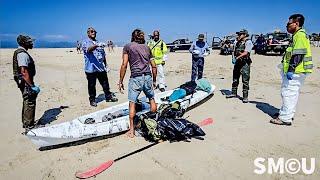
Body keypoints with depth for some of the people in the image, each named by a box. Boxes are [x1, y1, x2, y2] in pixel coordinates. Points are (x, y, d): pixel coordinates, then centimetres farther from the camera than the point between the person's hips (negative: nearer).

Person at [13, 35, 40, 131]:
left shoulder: (19, 52, 14)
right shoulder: (22, 54, -19)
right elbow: (24, 72, -26)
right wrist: (32, 86, -26)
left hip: (24, 82, 11)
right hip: (26, 82, -11)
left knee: (27, 102, 20)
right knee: (30, 103, -4)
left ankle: (26, 123, 33)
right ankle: (29, 126, 5)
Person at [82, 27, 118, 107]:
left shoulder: (98, 43, 20)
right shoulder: (85, 42, -1)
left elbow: (103, 55, 22)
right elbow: (88, 49, -24)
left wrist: (106, 65, 18)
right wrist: (97, 45, -42)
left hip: (101, 67, 5)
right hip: (91, 68, -5)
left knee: (105, 83, 10)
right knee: (91, 85, 4)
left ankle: (108, 96, 24)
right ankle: (92, 100, 16)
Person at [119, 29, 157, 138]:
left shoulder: (128, 47, 5)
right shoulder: (147, 47, 17)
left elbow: (124, 65, -5)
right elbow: (154, 66, 15)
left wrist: (121, 81, -1)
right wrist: (154, 80, 24)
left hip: (135, 78, -4)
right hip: (148, 77, 4)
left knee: (132, 103, 2)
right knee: (152, 99, 20)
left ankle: (131, 130, 6)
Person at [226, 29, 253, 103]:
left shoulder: (248, 42, -7)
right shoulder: (237, 42, 15)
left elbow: (245, 53, -19)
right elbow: (234, 51, 14)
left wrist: (238, 57, -27)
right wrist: (233, 58, -4)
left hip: (245, 63, -7)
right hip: (237, 62, 7)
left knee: (245, 81, -5)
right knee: (235, 78, 14)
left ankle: (245, 97, 0)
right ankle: (233, 93, 27)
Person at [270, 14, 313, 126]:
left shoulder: (300, 35, -13)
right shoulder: (297, 35, 20)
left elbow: (298, 55, -22)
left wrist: (291, 70, -24)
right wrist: (289, 70, 23)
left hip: (295, 71, -11)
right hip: (295, 71, 11)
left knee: (289, 93, -8)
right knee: (291, 93, 18)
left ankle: (285, 118, -3)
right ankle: (288, 113, 30)